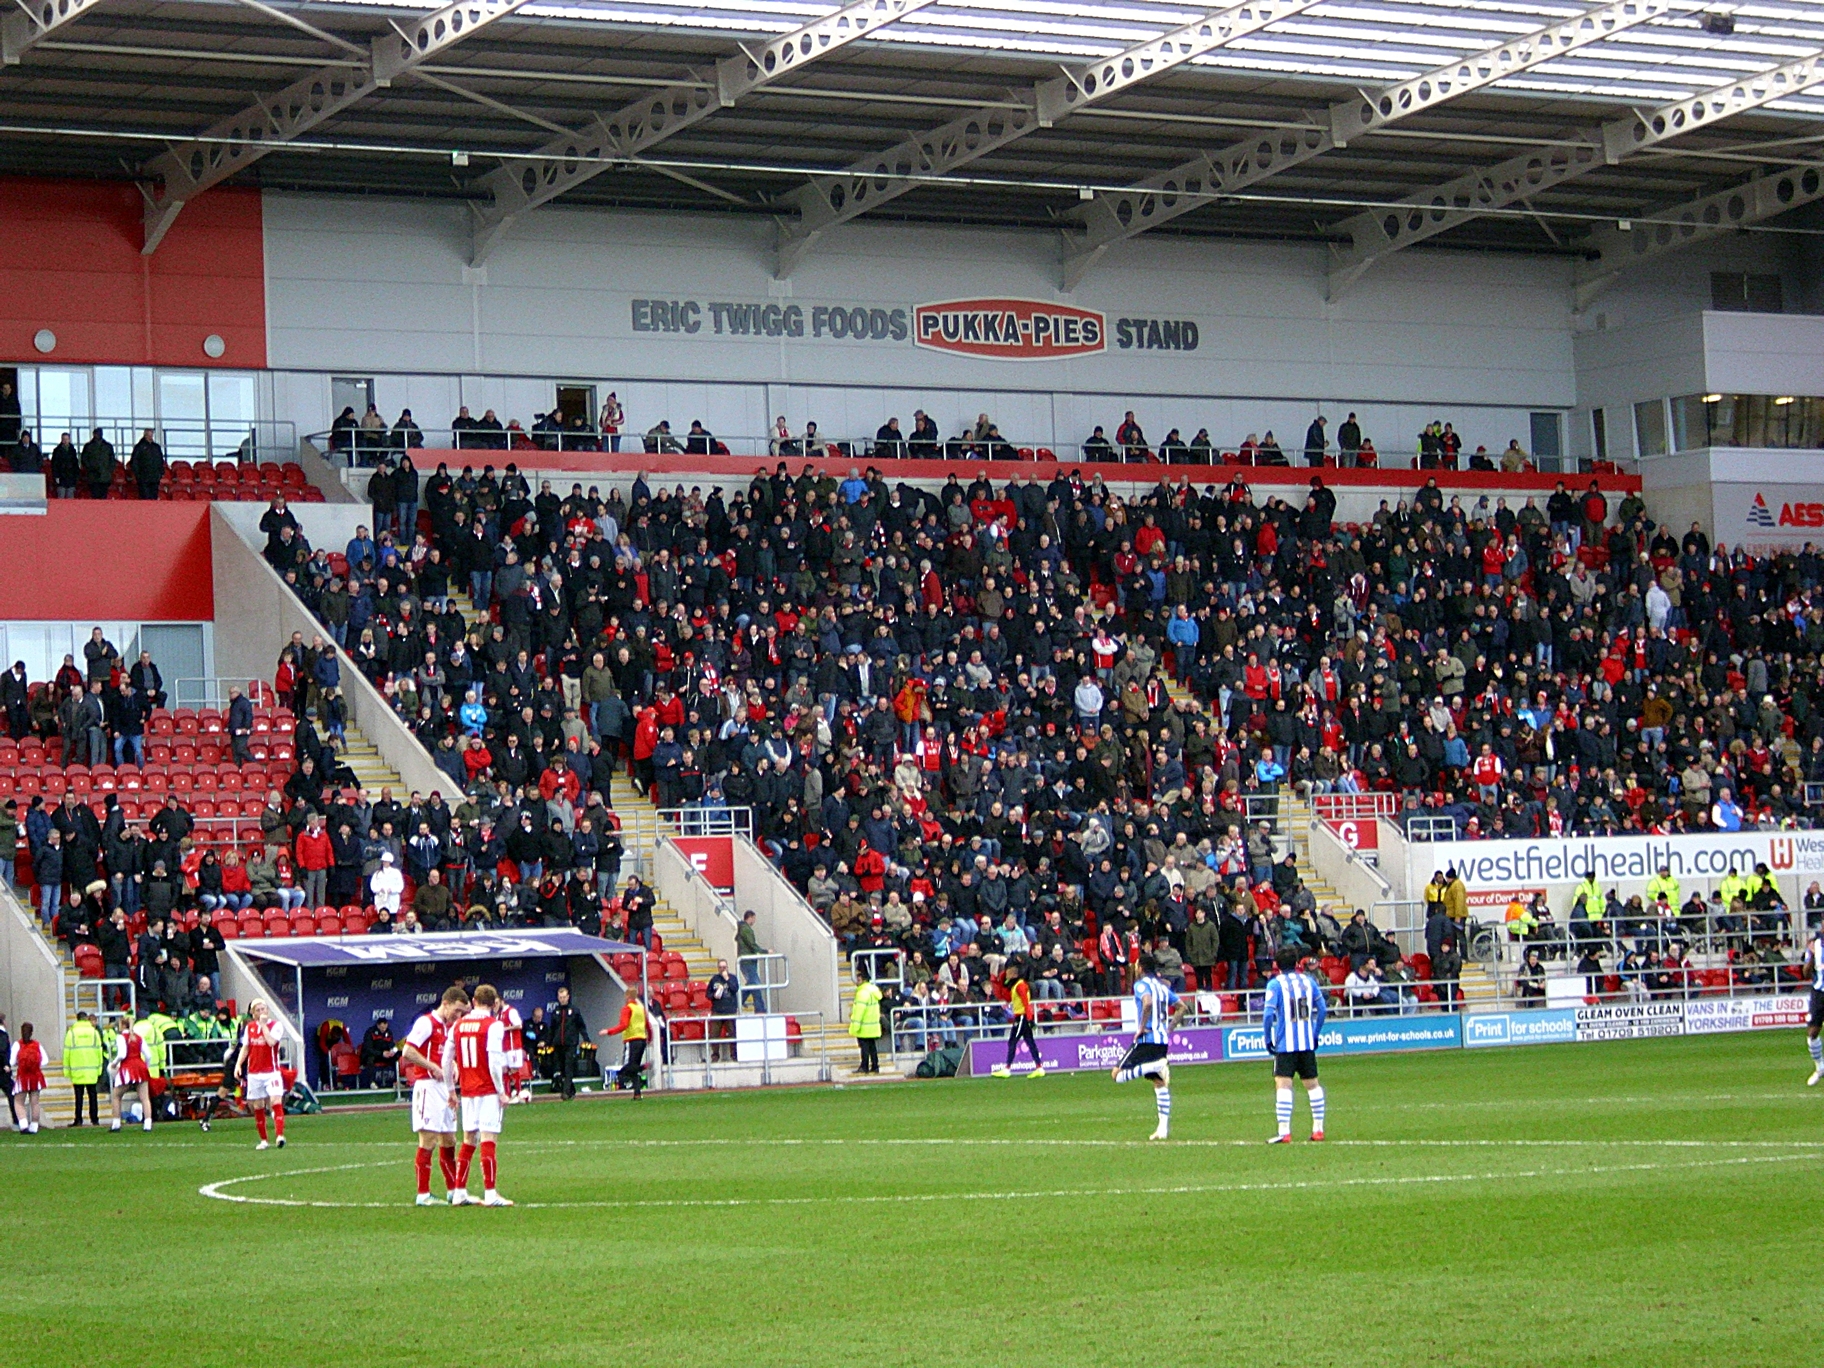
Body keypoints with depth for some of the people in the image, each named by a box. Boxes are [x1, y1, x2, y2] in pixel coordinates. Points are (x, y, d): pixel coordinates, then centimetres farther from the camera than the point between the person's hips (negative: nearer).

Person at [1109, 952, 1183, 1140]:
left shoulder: (1141, 984, -7)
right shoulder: (1163, 986, 16)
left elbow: (1148, 1002, -26)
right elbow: (1181, 1008, 18)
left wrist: (1142, 1028, -18)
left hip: (1147, 1038, -8)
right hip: (1163, 1040, 8)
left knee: (1117, 1074, -6)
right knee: (1159, 1082, 11)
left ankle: (1157, 1066, -25)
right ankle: (1164, 1127, 5)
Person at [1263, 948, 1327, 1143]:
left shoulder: (1275, 984, -5)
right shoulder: (1308, 981, 9)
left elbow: (1269, 1014, -12)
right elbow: (1321, 1009, 13)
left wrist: (1268, 1038, -1)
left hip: (1285, 1043, -5)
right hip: (1307, 1042, 5)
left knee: (1283, 1083, -9)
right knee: (1312, 1083, 15)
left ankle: (1284, 1132, -18)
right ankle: (1318, 1128, 20)